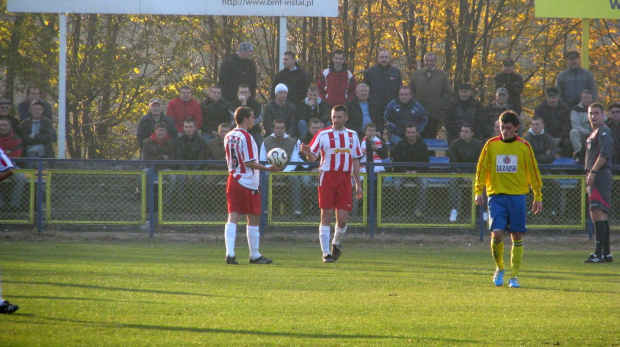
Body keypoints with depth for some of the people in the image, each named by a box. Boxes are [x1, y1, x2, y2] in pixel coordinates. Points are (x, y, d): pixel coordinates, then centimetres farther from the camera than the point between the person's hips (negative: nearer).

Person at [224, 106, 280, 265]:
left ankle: (230, 253, -13)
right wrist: (268, 168, -13)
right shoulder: (246, 137, -14)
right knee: (253, 220, 4)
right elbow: (249, 163, -18)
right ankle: (254, 255, 11)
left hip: (232, 179, 7)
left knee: (232, 218, 0)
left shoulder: (228, 137, 10)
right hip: (248, 183, -7)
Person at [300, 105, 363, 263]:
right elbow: (313, 157, -4)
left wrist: (358, 184, 14)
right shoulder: (323, 134, 0)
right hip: (327, 177, -3)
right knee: (326, 216, -5)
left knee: (342, 218, -2)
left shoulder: (352, 135, 12)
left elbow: (355, 161, 17)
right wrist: (308, 153, -28)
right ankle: (326, 253, -1)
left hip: (345, 179, 3)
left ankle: (336, 243, 27)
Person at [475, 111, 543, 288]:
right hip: (496, 195, 0)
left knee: (517, 236, -1)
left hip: (517, 195, 0)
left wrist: (538, 197, 6)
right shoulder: (491, 145, 4)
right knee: (497, 233, -13)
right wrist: (478, 191, -1)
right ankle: (499, 268, 11)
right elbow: (481, 169, 9)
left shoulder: (524, 146, 4)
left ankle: (514, 276, 7)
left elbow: (533, 172, 9)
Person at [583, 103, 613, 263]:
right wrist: (588, 178, 24)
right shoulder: (593, 133, 22)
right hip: (594, 178, 10)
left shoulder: (603, 131, -8)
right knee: (601, 214, 11)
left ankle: (599, 253, -19)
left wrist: (593, 172, -24)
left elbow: (604, 154, -19)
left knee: (597, 212, -15)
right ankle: (606, 253, 14)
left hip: (600, 175, -10)